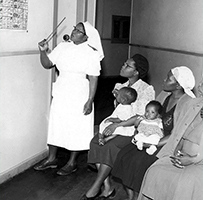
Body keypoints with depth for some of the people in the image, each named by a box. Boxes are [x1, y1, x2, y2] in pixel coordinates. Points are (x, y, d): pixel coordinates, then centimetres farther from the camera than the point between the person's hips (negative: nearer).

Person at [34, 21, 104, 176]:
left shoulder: (91, 54, -11)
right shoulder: (62, 47, 4)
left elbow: (93, 79, -12)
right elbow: (47, 64, 7)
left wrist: (90, 101, -16)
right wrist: (43, 51, -11)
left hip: (79, 97, -5)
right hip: (60, 95, 5)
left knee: (76, 128, 5)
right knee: (55, 125, 12)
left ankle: (72, 162, 20)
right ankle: (52, 158, 27)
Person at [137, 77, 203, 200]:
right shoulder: (191, 105, 13)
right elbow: (176, 134, 15)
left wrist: (193, 159, -18)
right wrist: (174, 153, 0)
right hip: (179, 157, 6)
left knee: (185, 182, -31)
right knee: (154, 172, -15)